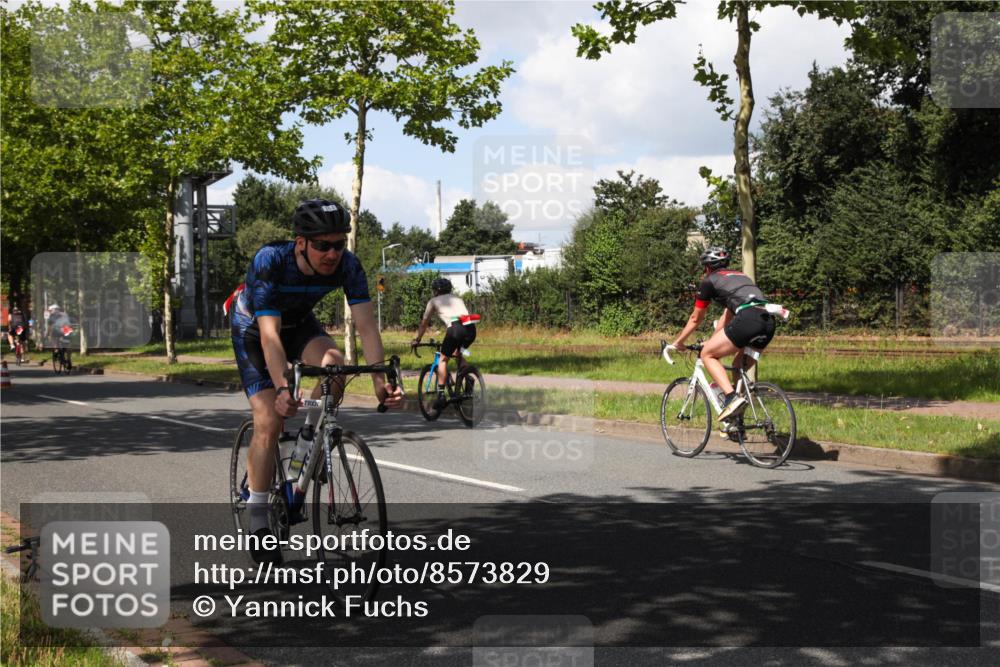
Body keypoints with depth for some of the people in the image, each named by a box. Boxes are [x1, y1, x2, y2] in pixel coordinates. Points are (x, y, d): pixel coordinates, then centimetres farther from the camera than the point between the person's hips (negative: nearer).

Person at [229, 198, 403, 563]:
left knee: (333, 362, -30)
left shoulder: (347, 265, -26)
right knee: (269, 421, -16)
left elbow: (366, 325, -28)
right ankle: (258, 523, -6)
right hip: (252, 329, -3)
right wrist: (282, 388, -54)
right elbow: (270, 334, -42)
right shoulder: (269, 261, -36)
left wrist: (381, 378, -42)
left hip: (299, 323, 4)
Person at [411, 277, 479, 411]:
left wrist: (417, 340, 40)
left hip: (455, 328, -4)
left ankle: (441, 395, 4)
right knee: (458, 354, 30)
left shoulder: (434, 301, 23)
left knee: (443, 359, 13)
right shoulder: (458, 298, 35)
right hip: (471, 328, 4)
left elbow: (424, 324, 27)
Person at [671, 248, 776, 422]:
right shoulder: (740, 276, 35)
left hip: (748, 319, -7)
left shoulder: (709, 281, 15)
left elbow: (695, 319, 23)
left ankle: (732, 398, -15)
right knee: (739, 366, 23)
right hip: (768, 322, 7)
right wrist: (713, 341, 48)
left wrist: (678, 342, 36)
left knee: (707, 354, 6)